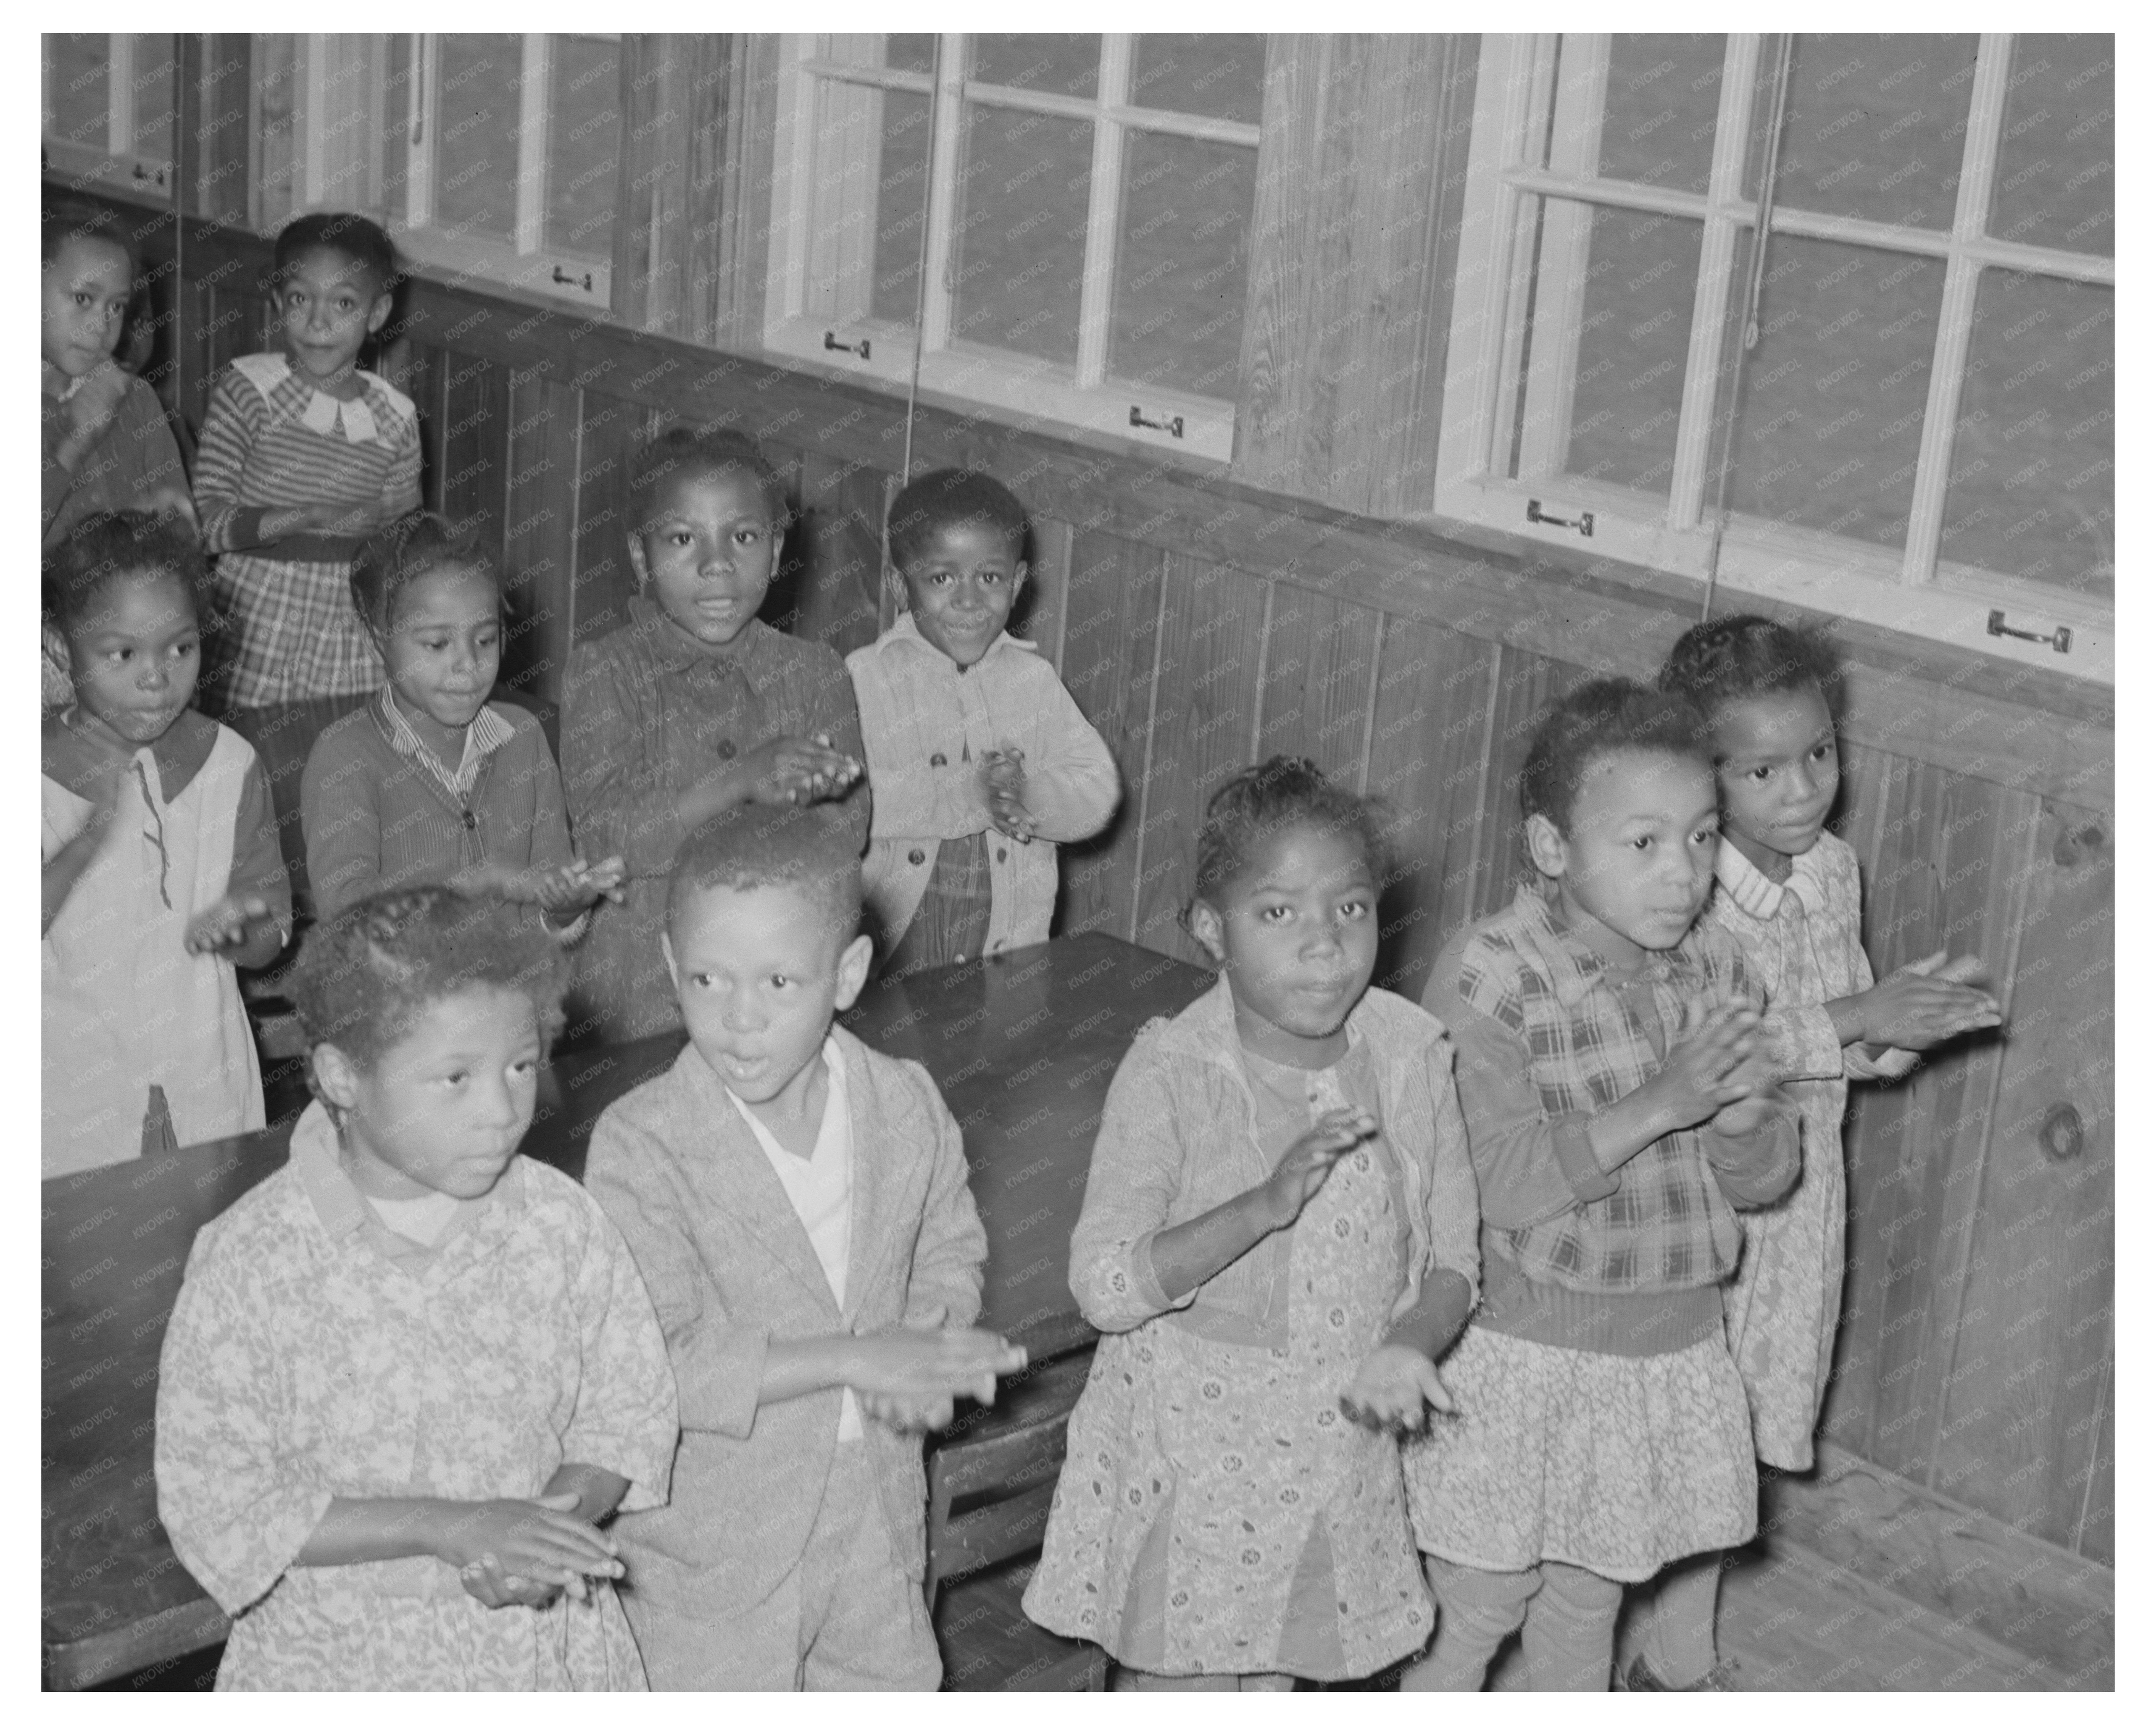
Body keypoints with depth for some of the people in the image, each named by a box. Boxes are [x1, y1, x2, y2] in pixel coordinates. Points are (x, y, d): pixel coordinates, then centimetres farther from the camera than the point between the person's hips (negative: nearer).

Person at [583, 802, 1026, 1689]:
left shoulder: (906, 1107, -8)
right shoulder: (640, 1147, -23)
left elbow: (949, 1249, 10)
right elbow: (653, 1366, -26)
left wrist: (927, 1339, -12)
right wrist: (853, 1358, -29)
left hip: (876, 1514, 4)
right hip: (711, 1542, -4)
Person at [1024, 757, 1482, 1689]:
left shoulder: (1411, 1057, -6)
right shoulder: (1171, 1074, -18)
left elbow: (1451, 1260, 2)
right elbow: (1103, 1284, -22)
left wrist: (1413, 1344, -20)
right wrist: (1265, 1206, -34)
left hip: (1337, 1456, 4)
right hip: (1187, 1457, -4)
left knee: (1274, 1675, 21)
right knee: (1174, 1679, 10)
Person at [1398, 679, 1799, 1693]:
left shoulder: (1714, 973, -1)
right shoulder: (1488, 977, -19)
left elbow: (1766, 1178, 3)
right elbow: (1495, 1183, -25)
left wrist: (1740, 1119, -20)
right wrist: (1656, 1107, -30)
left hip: (1670, 1352, 5)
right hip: (1521, 1355, -5)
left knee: (1586, 1608, 21)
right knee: (1472, 1617, 9)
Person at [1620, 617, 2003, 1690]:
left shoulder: (1834, 871, 1)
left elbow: (1854, 1049, 8)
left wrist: (1912, 1016, -13)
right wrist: (1856, 1019, -29)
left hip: (1795, 1186, 6)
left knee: (1727, 1440, 17)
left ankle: (1681, 1659, 34)